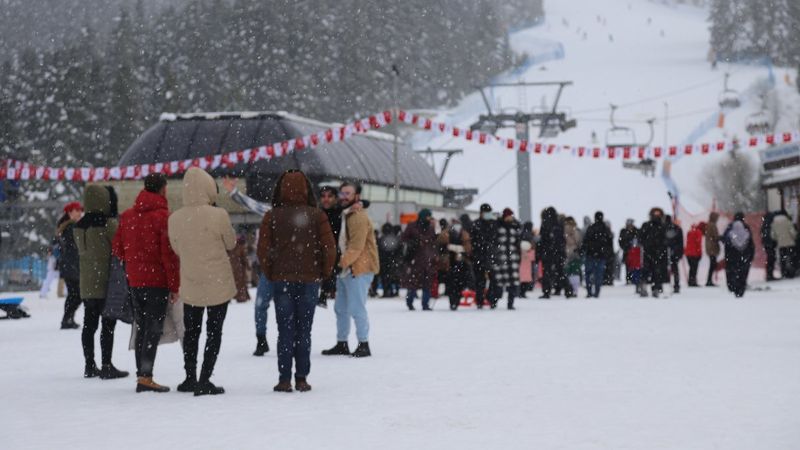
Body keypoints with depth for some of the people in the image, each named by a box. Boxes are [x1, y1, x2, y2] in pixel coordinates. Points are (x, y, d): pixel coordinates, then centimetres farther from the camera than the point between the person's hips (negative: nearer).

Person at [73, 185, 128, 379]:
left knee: (89, 324, 10)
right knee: (108, 324, -3)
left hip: (86, 284, 7)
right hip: (106, 283, -7)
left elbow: (81, 251, 14)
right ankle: (107, 366, -4)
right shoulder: (109, 223, -14)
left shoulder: (79, 226, 7)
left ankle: (90, 365, 14)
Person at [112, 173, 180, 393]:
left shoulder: (127, 216, 8)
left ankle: (141, 374, 15)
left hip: (134, 282, 6)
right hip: (157, 281, -6)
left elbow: (117, 248, 12)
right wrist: (174, 286, -9)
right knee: (154, 329, -6)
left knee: (141, 328, 14)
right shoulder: (163, 216, -12)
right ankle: (145, 377, -13)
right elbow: (169, 254, -14)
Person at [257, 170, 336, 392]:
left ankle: (284, 380, 1)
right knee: (304, 331, 6)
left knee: (285, 331, 4)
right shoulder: (316, 215, -2)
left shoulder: (271, 217, -3)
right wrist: (324, 273, 9)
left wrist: (270, 274, 9)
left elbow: (263, 250, -4)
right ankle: (302, 379, 5)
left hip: (281, 280, 0)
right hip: (309, 280, 0)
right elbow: (329, 247, -5)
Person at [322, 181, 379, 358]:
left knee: (357, 308, -9)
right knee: (341, 308, 13)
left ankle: (364, 345, -2)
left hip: (358, 270, -10)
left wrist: (341, 263, -27)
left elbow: (356, 247, -22)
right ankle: (341, 344, 21)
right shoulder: (344, 215, 17)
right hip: (346, 269, 10)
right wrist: (340, 265, 11)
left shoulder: (358, 217, -14)